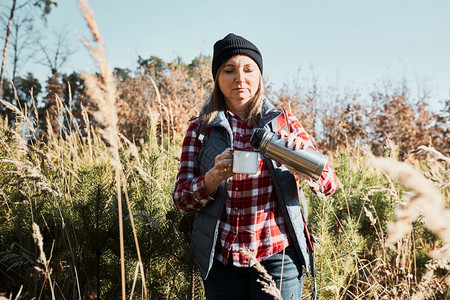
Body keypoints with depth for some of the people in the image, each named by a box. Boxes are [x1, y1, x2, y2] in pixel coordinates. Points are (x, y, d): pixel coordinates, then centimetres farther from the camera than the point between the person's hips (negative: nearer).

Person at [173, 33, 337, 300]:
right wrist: (215, 176, -22)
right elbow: (181, 198, -3)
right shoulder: (201, 130, 2)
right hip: (220, 260, 1)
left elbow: (330, 184, -2)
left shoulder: (284, 123, 2)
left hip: (278, 256, 0)